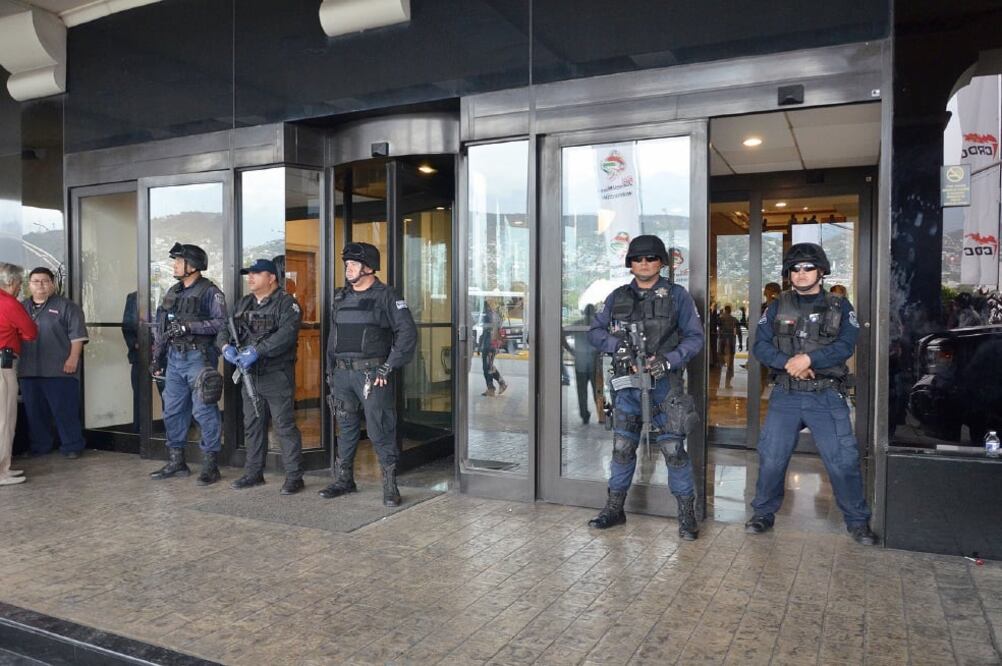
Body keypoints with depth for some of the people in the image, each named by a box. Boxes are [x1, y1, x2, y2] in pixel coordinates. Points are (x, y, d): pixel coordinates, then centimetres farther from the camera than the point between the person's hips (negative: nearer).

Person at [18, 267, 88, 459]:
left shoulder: (66, 307, 0)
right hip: (29, 370, 6)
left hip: (59, 370, -5)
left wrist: (73, 359, -14)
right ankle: (39, 447, 23)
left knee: (65, 410, -3)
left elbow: (77, 335, -6)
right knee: (34, 411, 11)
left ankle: (72, 446, 6)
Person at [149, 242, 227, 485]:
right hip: (174, 358, 8)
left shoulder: (210, 292, -7)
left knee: (204, 411, -5)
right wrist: (157, 356, 18)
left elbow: (220, 323, -18)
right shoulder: (173, 292, 15)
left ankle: (210, 465, 2)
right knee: (173, 411, 12)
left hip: (198, 357, -8)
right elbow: (160, 325, 20)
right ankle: (176, 462, 24)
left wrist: (188, 326, -22)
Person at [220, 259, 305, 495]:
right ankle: (253, 473, 26)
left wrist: (258, 350, -28)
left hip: (277, 376, -7)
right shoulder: (243, 304, 16)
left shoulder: (286, 303, -8)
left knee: (285, 426, -5)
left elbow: (286, 334, -23)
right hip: (250, 376, 7)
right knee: (252, 426, 14)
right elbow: (224, 329, 12)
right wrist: (226, 347, -9)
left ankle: (294, 477, 2)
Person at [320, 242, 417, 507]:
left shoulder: (386, 297, -5)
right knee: (346, 429, 14)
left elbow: (408, 333, -11)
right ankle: (343, 480, 26)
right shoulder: (340, 298, 13)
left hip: (373, 374, -6)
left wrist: (389, 367, -14)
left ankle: (390, 486, 4)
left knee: (380, 431, -4)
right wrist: (330, 371, 15)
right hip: (343, 374, 6)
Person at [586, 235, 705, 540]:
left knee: (673, 448, -4)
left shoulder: (677, 295, 0)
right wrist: (617, 344, -11)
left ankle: (687, 514, 10)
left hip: (664, 383, -3)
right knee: (622, 447, 10)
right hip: (627, 382, 3)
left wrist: (668, 360, -16)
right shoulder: (618, 297, 9)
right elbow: (594, 331, 9)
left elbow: (695, 336, -1)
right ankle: (615, 508, 24)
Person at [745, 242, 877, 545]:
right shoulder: (777, 307, 8)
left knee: (843, 460, -1)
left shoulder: (839, 307, 6)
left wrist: (808, 358, -22)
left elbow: (845, 345, -9)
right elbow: (760, 345, -1)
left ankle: (857, 520, 17)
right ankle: (763, 514, 20)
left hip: (827, 397, -1)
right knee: (771, 457, 4)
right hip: (785, 395, 1)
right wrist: (788, 363, -17)